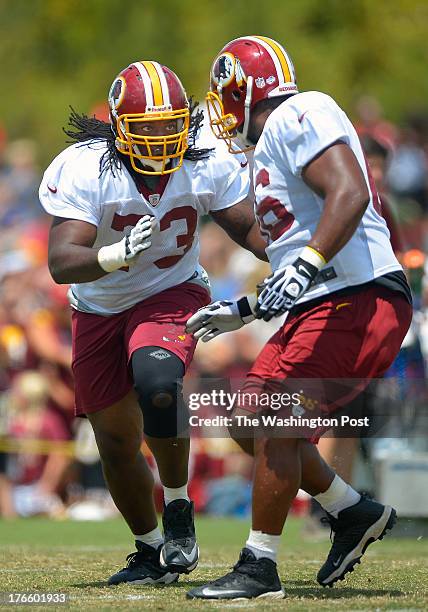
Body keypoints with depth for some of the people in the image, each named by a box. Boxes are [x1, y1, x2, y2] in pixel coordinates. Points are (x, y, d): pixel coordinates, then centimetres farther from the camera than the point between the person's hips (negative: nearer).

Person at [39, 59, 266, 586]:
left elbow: (248, 226, -4)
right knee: (117, 444, 9)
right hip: (99, 309, 1)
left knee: (156, 379, -34)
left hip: (171, 295, -1)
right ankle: (151, 550, 33)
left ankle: (178, 509, -13)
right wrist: (119, 254, -53)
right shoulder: (85, 171, -26)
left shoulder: (208, 166, -17)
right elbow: (62, 262, -34)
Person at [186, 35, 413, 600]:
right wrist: (241, 312, 28)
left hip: (360, 302, -10)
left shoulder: (299, 116, -7)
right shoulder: (276, 146, 24)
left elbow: (349, 193, -23)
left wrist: (303, 268, -31)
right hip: (323, 306, 10)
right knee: (251, 423, 13)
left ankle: (259, 569, -6)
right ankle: (354, 513, 23)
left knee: (275, 426, -12)